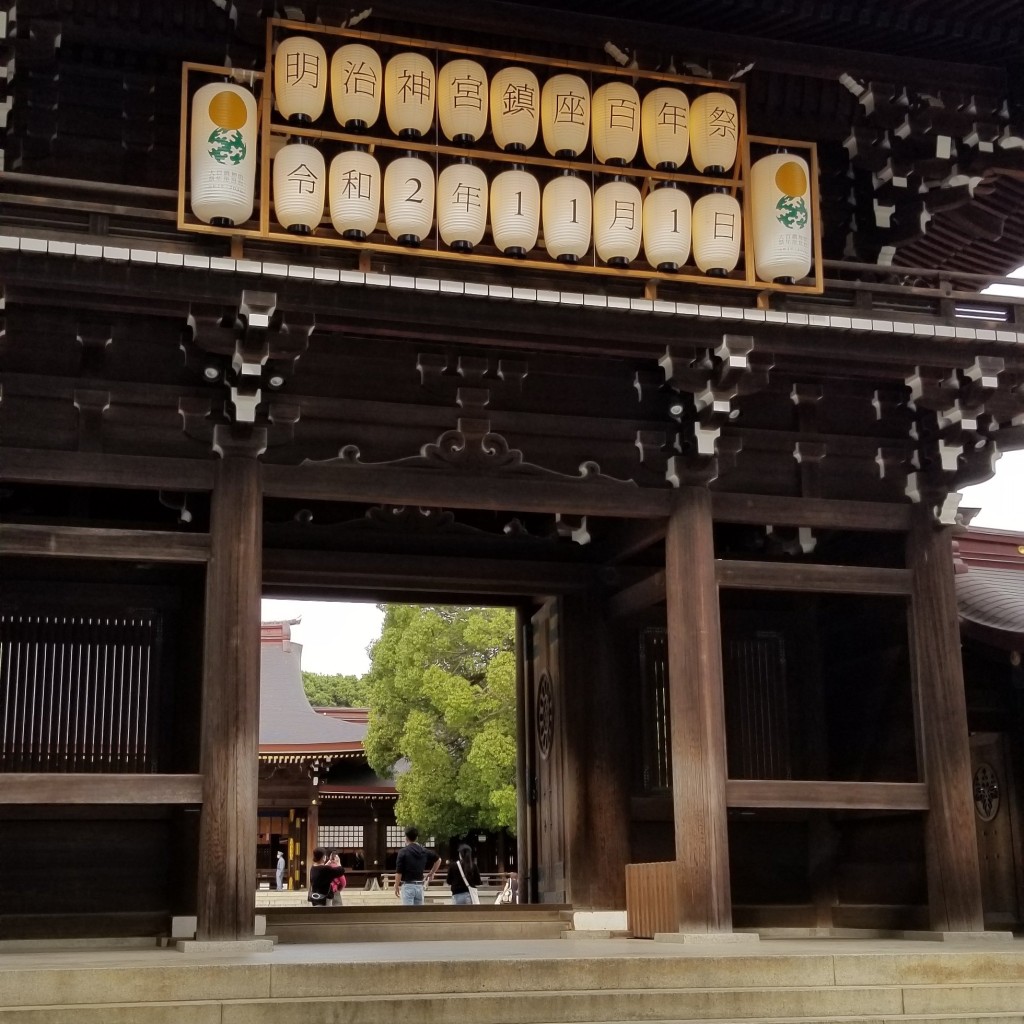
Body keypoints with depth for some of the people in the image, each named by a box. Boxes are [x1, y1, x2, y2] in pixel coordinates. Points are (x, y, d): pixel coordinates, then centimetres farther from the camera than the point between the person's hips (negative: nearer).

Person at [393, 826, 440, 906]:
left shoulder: (403, 852, -9)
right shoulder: (423, 851, 8)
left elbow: (399, 872, -10)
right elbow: (438, 860, 20)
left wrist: (396, 886, 0)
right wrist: (431, 873, 27)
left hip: (407, 885, -5)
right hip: (419, 886, 5)